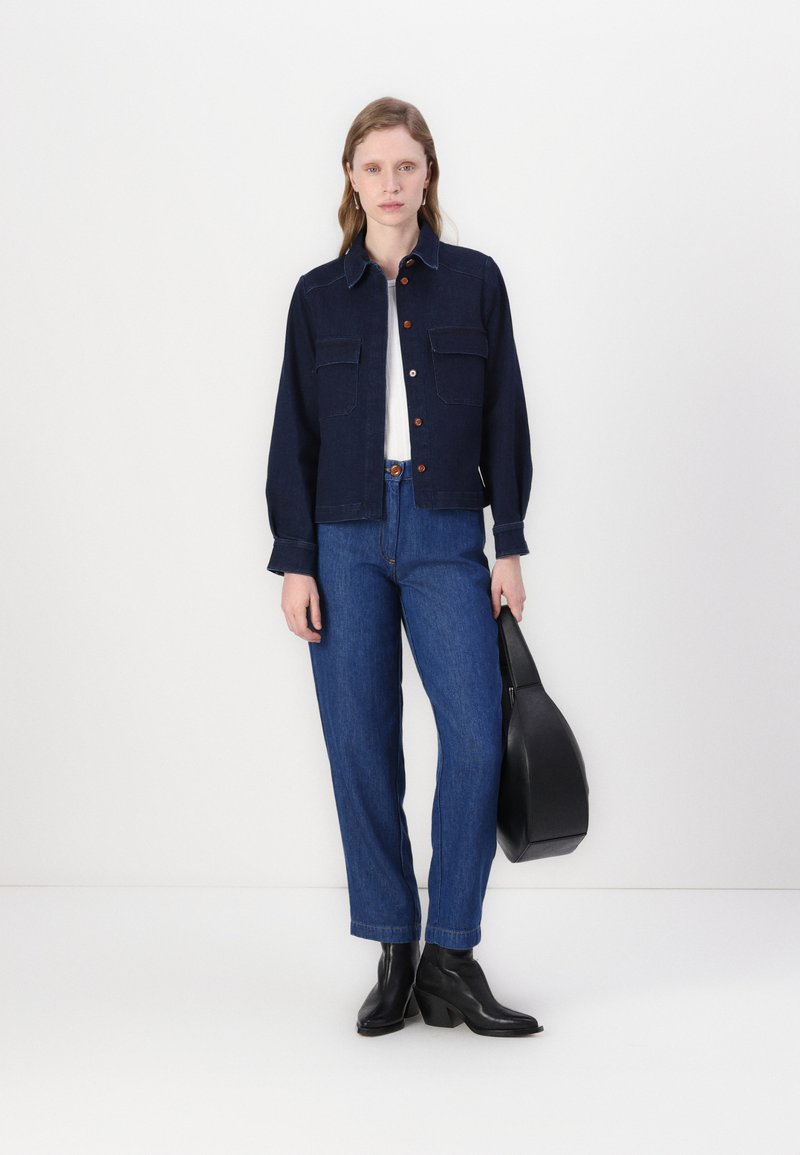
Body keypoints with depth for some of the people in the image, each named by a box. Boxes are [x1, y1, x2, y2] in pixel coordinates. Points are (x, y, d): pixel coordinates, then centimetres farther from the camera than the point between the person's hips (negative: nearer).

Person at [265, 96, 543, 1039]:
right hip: (346, 542, 1)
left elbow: (504, 419, 5)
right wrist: (294, 561, -1)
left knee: (476, 738, -11)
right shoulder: (319, 295, 7)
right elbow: (294, 434, 5)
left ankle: (451, 960, 2)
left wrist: (509, 546, -1)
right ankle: (394, 956, 16)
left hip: (445, 538, 0)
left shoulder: (475, 281, 6)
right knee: (363, 750, 3)